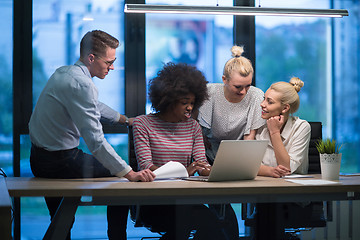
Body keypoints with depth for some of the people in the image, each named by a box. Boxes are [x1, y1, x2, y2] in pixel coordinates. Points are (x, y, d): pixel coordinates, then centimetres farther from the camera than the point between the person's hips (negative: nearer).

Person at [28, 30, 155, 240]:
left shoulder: (63, 72, 8)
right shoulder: (80, 84, -24)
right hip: (60, 163, -9)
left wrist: (124, 119, 37)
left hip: (39, 159, 9)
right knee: (120, 177, 5)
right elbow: (95, 140, -30)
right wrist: (130, 173, -31)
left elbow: (92, 106, 29)